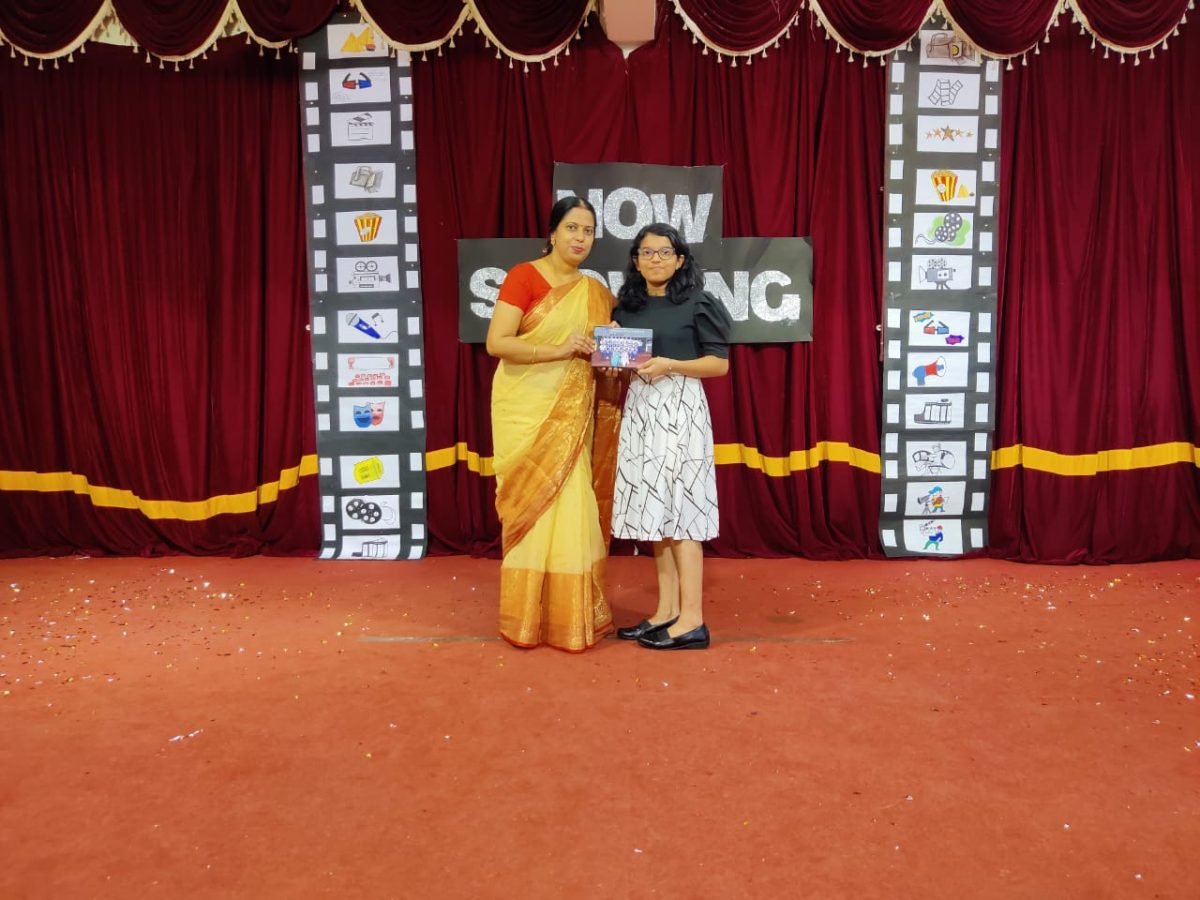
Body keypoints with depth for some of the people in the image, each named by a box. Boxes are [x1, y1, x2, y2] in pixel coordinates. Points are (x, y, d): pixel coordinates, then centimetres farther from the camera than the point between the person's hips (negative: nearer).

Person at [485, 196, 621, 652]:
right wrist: (558, 350, -22)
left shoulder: (595, 291, 11)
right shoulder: (524, 276, -6)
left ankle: (569, 613, 17)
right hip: (527, 409, -5)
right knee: (534, 507, -1)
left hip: (570, 414, 5)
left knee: (570, 508, 5)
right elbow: (496, 342, -14)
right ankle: (526, 617, 11)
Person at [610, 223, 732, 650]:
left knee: (679, 509, -8)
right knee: (653, 509, 5)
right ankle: (667, 610, 13)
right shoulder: (625, 307, 13)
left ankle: (692, 619, -3)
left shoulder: (698, 303, -3)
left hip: (680, 408, -6)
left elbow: (720, 363, -6)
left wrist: (670, 365, -18)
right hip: (639, 409, 6)